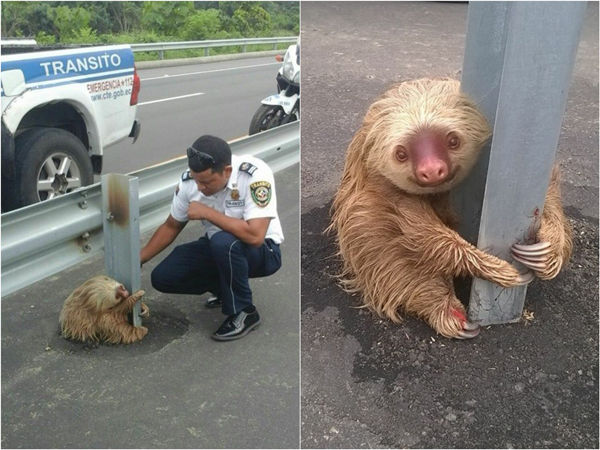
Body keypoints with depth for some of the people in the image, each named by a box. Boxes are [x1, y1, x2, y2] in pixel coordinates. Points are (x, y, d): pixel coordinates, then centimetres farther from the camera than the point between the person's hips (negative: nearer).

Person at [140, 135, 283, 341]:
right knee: (162, 277, -8)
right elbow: (171, 226, 2)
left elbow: (254, 236, -38)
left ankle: (244, 312, -14)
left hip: (262, 250, -6)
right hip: (217, 248, 6)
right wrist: (138, 260, -6)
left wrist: (207, 212, -31)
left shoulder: (255, 174, -30)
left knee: (223, 242, -37)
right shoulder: (189, 180, -13)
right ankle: (228, 287, 13)